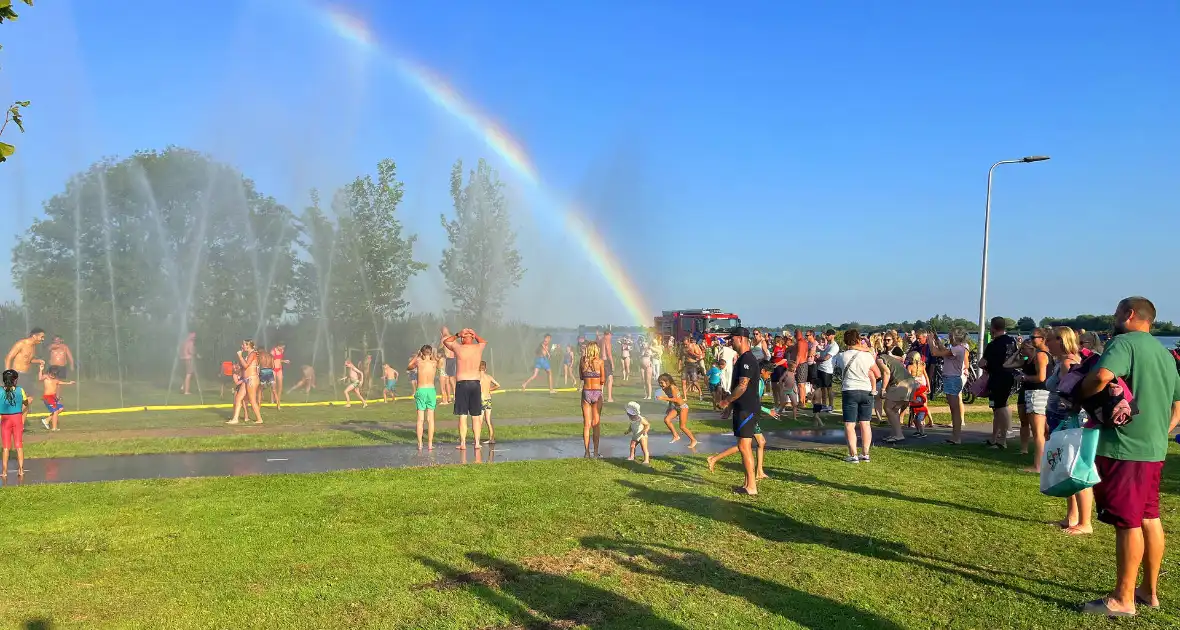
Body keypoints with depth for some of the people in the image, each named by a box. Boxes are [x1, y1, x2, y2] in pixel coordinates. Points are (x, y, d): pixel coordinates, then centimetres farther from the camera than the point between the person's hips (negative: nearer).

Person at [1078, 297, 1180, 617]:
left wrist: (1080, 395, -13)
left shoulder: (1125, 342, -12)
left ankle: (1123, 599, 4)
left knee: (1128, 523, -3)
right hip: (1154, 448, 9)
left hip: (1124, 447, -9)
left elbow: (1101, 377, -30)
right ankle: (1149, 590, 26)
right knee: (1150, 518, 16)